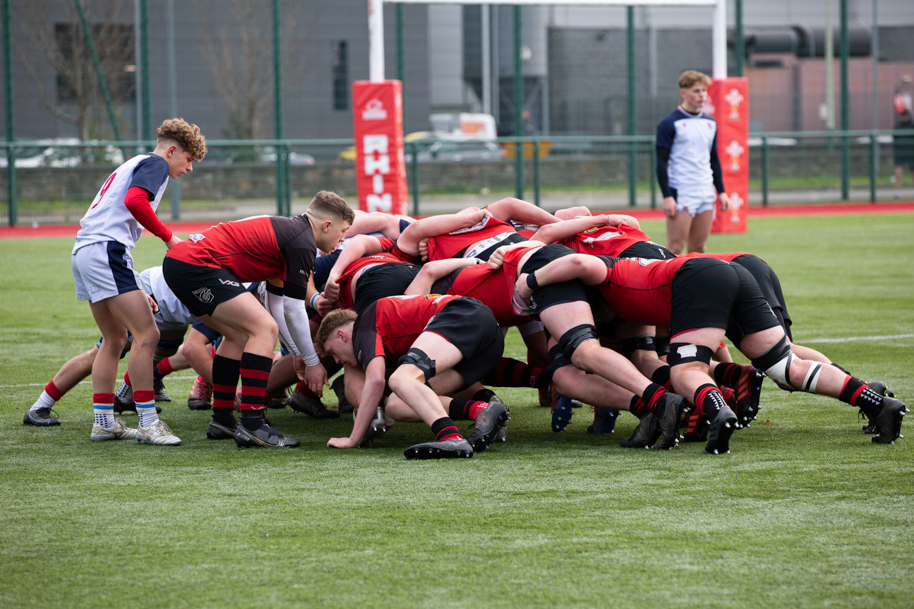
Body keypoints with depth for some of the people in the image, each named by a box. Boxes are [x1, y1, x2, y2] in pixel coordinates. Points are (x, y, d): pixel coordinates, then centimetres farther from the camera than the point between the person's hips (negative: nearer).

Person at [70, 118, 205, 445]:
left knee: (115, 338, 18)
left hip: (83, 250, 11)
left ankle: (103, 422, 20)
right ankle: (148, 422, -13)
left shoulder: (133, 165, 31)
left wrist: (134, 288, 29)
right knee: (146, 334, -13)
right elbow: (134, 200, -21)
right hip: (105, 249, -11)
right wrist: (168, 238, -10)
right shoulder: (156, 164, 1)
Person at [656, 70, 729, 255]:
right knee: (675, 248, -10)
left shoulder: (710, 123, 14)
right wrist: (667, 196, -15)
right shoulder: (670, 123, -5)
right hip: (681, 194, -6)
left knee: (698, 248, 5)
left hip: (706, 194, 6)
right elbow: (661, 162, -8)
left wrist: (721, 191, 15)